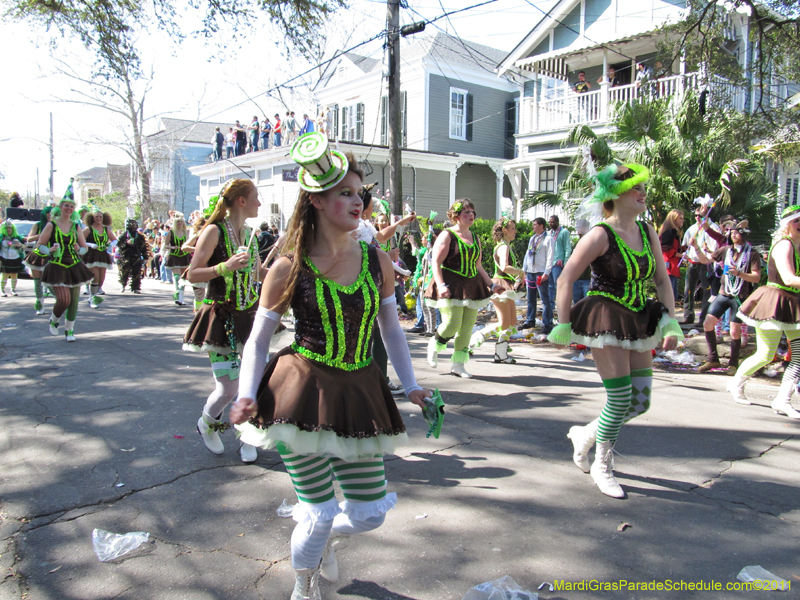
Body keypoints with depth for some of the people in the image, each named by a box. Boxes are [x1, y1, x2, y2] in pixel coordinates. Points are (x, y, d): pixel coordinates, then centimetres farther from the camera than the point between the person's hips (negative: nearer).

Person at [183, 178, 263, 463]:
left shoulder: (249, 233, 10)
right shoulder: (214, 231, -10)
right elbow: (192, 275, -14)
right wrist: (226, 266, -25)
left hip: (250, 315, 6)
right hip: (221, 317, -6)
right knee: (227, 389, -7)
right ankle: (206, 425, 27)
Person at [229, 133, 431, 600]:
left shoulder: (377, 261, 2)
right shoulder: (288, 270, -7)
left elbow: (392, 329, 13)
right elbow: (258, 339, 1)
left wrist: (412, 386, 11)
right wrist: (247, 395, -11)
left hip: (359, 394, 4)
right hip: (303, 392, -4)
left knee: (370, 513, 9)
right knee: (319, 513, 3)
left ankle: (321, 537, 44)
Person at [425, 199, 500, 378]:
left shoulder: (475, 238, 16)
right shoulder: (447, 235, -4)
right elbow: (436, 262, -11)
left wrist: (491, 285, 14)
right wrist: (441, 285, -23)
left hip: (471, 287, 7)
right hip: (451, 287, -6)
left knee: (467, 327, 4)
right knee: (452, 324, -15)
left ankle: (458, 364, 15)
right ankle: (434, 345, 16)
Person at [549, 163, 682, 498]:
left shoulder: (648, 233, 7)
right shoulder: (600, 235, -12)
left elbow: (662, 281, 11)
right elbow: (565, 280, -12)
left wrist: (671, 323, 2)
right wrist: (563, 327, -13)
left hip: (638, 324, 7)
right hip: (605, 322, -7)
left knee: (641, 401, 7)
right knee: (621, 399, -6)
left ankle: (586, 435, 31)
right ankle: (602, 467, 17)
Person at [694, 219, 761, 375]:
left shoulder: (752, 254, -4)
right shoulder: (725, 250, 8)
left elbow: (756, 277, -9)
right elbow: (706, 260, 14)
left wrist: (739, 273, -24)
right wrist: (697, 247, -1)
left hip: (740, 297, -4)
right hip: (723, 294, 4)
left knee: (735, 331, -3)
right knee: (707, 324, -3)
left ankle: (733, 364, 15)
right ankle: (713, 359, 11)